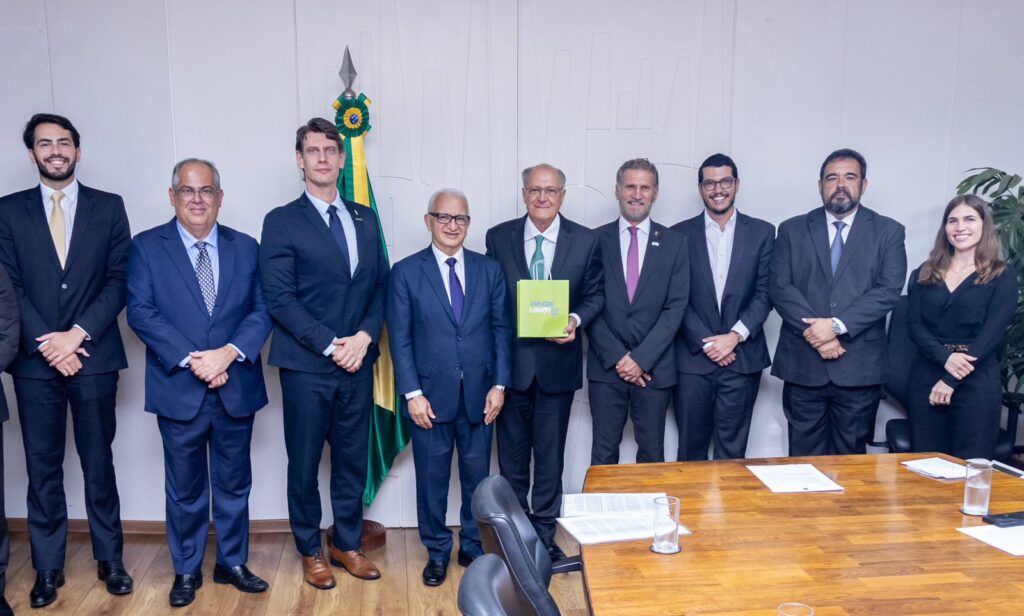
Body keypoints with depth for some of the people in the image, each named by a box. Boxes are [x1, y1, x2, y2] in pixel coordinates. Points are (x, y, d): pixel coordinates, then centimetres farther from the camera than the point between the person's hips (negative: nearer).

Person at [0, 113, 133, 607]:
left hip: (93, 357, -1)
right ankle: (47, 567, 20)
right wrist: (46, 344, -11)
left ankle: (109, 559, 20)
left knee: (98, 463, 8)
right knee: (42, 467, 8)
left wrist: (77, 334, -12)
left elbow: (118, 281, -2)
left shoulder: (109, 207, 5)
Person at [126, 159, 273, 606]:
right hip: (179, 390, -2)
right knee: (185, 489, 12)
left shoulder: (245, 247, 6)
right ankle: (186, 570, 29)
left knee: (234, 484, 14)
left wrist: (229, 353, -16)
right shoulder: (146, 247, 0)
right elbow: (141, 312, -9)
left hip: (236, 388, 2)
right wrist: (191, 360, -18)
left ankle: (233, 563, 31)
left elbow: (262, 310, 0)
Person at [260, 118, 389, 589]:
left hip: (358, 361, 4)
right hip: (306, 365, -4)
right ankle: (311, 551, 26)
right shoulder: (282, 222, -3)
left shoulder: (366, 219, 11)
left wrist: (364, 336, -7)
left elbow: (380, 288, 10)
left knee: (352, 460, 13)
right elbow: (280, 299, -10)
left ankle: (346, 545, 29)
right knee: (304, 464, 8)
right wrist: (330, 345, -14)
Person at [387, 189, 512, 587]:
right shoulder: (406, 272, -1)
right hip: (430, 394, -2)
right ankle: (437, 552, 27)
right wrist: (412, 393, -9)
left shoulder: (489, 269, 6)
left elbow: (501, 329, 5)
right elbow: (400, 338, -4)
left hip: (479, 394, 2)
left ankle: (474, 546, 31)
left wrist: (499, 385, -2)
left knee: (477, 475, 12)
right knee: (432, 478, 9)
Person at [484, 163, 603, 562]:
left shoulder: (585, 241, 0)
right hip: (511, 361, 0)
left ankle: (545, 533, 26)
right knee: (512, 454, 12)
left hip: (558, 362, 0)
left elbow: (595, 295, 6)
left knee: (550, 454, 10)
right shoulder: (498, 237, 0)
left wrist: (575, 320, -14)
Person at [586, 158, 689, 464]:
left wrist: (642, 358, -10)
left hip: (654, 367, 0)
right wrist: (616, 356, -9)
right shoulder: (596, 240, 3)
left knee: (651, 452, 8)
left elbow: (676, 306, -2)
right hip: (606, 367, 0)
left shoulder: (674, 242, 4)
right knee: (604, 453, 6)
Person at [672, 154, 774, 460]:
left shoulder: (762, 233, 5)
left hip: (742, 357, 0)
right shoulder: (681, 234, 3)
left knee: (732, 447, 7)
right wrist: (705, 343, -8)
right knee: (691, 446, 7)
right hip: (693, 358, 0)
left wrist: (735, 336, -10)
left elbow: (765, 293, 1)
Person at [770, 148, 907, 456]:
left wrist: (837, 325, -15)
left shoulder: (888, 231, 7)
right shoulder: (792, 230, 9)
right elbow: (779, 287, -1)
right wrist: (815, 332, -13)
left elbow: (889, 290, -5)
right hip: (802, 364, 1)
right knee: (804, 459, 7)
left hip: (860, 367, 0)